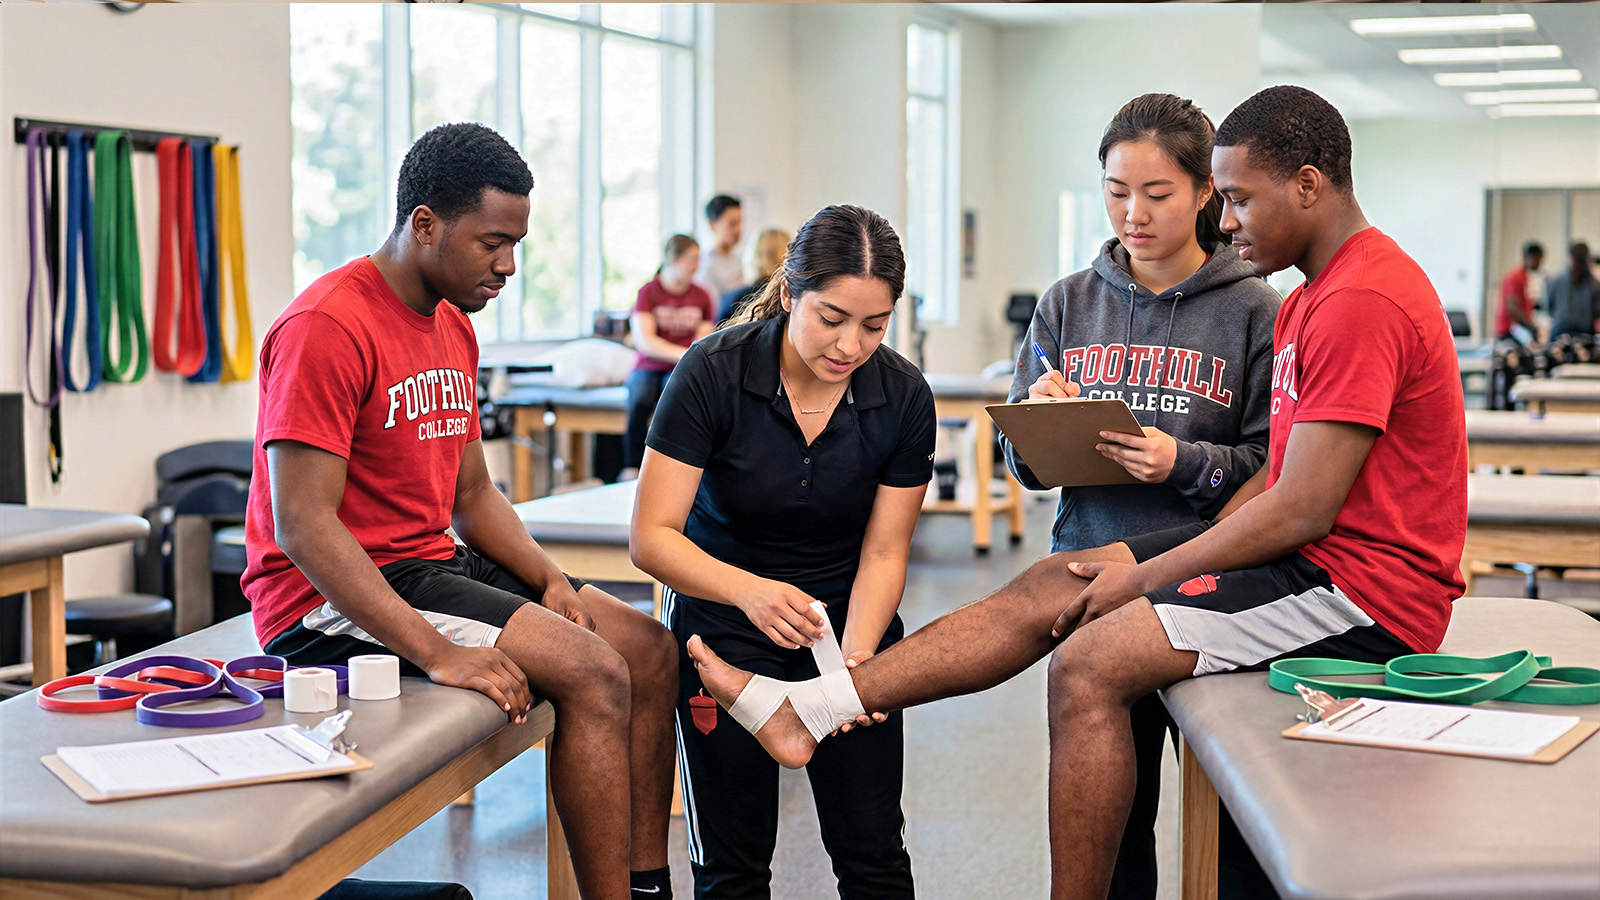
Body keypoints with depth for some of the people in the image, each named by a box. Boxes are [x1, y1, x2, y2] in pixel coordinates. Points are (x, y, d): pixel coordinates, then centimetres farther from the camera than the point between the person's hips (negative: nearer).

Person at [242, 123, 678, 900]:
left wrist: (550, 580, -3)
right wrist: (437, 653, -30)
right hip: (333, 599, -10)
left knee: (650, 650, 3)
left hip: (433, 564, 10)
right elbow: (302, 526, -24)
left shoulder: (454, 326, 12)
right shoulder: (330, 327, -18)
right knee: (594, 672, -22)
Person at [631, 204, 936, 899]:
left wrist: (855, 660, -23)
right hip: (724, 627, -2)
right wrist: (748, 589, -39)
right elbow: (651, 537, -21)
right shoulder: (714, 373, -19)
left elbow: (882, 553, -6)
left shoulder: (904, 398, -10)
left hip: (850, 625, 2)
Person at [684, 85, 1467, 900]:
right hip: (1314, 553, 10)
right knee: (1047, 589, 2)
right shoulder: (1317, 295, 15)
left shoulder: (1363, 304, -20)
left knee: (1089, 664, -20)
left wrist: (1148, 576, -12)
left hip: (1363, 588, -10)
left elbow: (1302, 509, -22)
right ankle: (802, 708, 1)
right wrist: (1154, 564, 2)